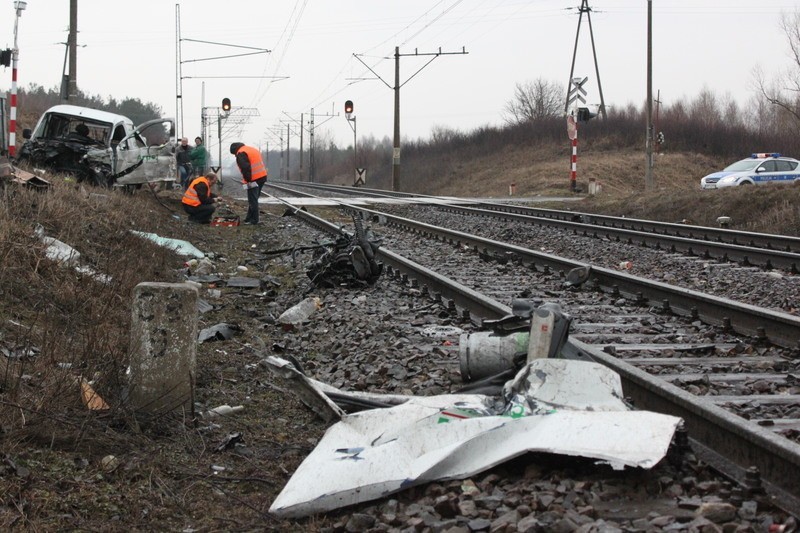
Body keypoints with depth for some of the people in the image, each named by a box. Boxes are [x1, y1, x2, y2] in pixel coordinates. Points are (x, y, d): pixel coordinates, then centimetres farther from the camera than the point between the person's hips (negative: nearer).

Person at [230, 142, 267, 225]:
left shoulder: (241, 153, -8)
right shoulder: (254, 150, 21)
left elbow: (245, 168, -21)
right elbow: (261, 164, 24)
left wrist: (248, 179, -14)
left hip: (253, 180, -9)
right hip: (262, 177, 9)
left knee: (252, 200, -3)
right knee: (254, 200, 16)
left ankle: (254, 220, -1)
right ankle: (249, 218, 23)